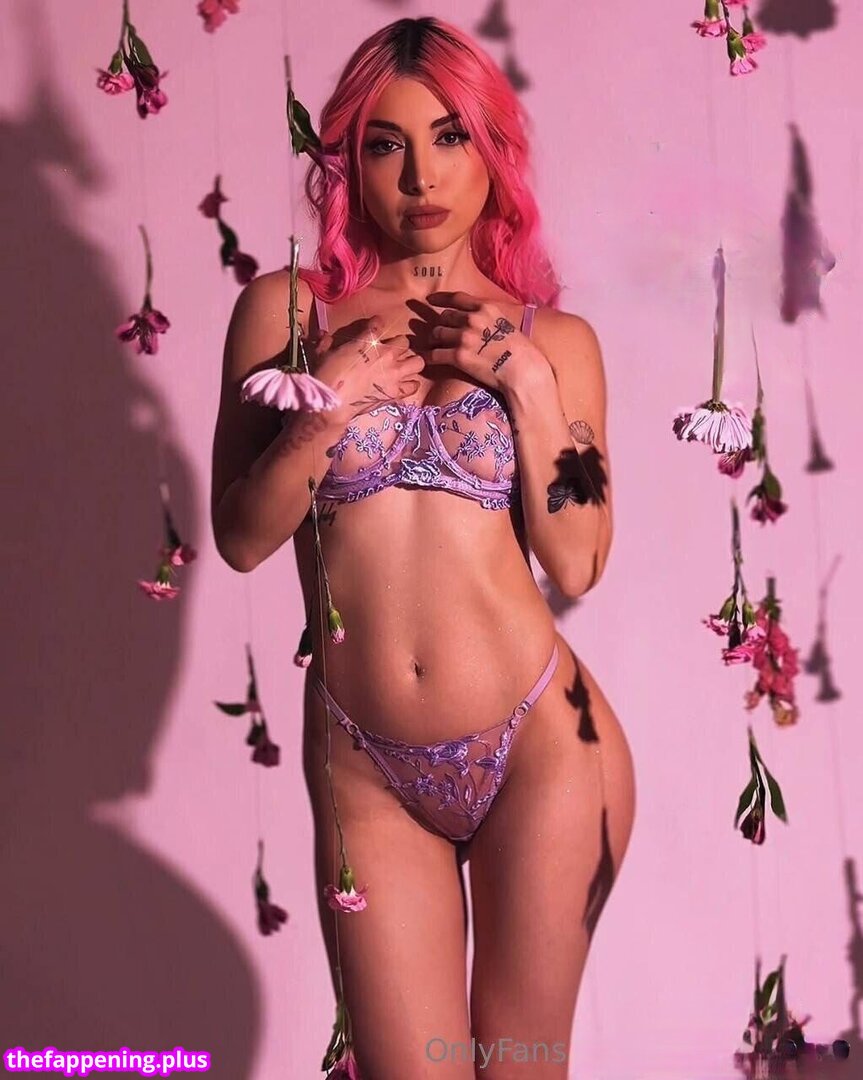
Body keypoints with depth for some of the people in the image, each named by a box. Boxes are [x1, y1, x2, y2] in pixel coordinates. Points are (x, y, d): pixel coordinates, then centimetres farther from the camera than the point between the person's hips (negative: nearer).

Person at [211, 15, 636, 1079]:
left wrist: (528, 384, -11)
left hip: (540, 746, 0)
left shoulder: (555, 340, 3)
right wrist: (326, 405, -15)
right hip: (365, 766, 0)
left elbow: (575, 564, -5)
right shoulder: (285, 309, 2)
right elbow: (240, 536, -2)